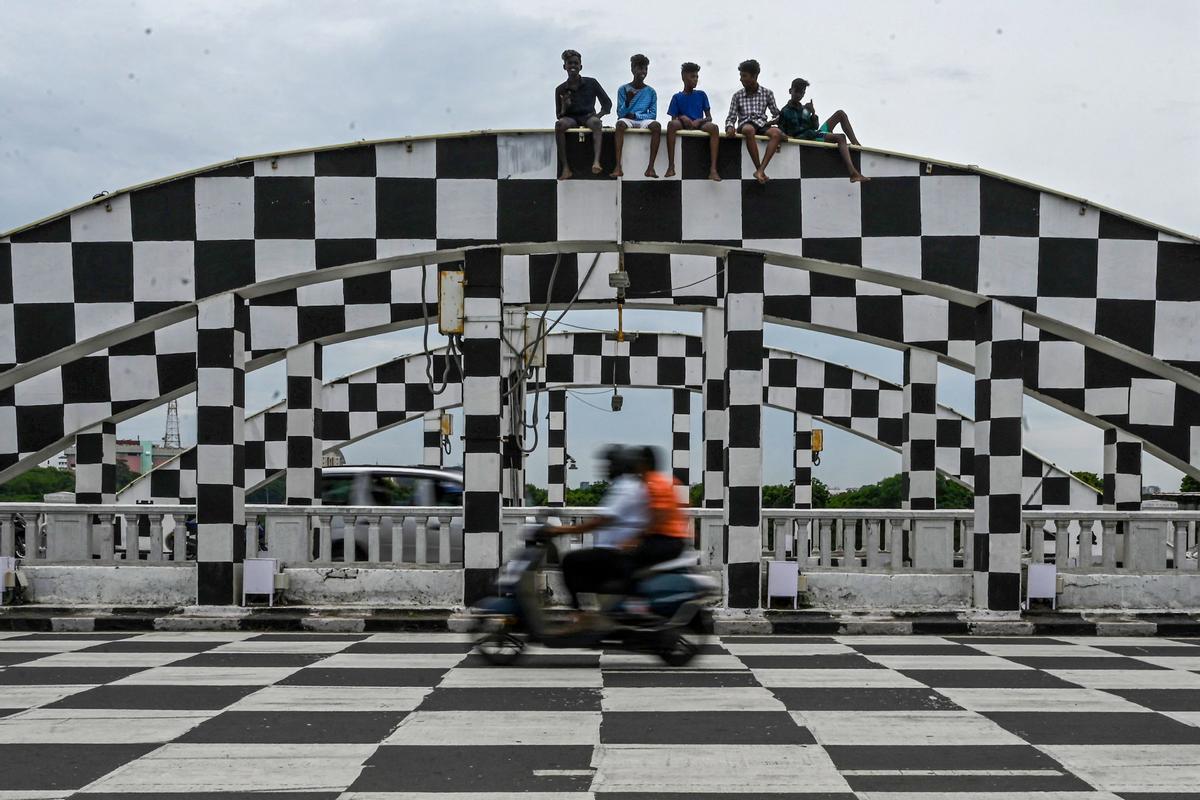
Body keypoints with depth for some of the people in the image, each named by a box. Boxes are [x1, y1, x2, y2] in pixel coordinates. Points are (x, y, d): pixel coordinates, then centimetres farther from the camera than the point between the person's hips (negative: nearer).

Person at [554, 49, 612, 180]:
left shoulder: (591, 83, 5)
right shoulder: (560, 89, 6)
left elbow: (607, 103, 9)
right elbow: (559, 116, 9)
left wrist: (599, 115, -10)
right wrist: (564, 107, -13)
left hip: (588, 117, -1)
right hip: (570, 118, 1)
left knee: (596, 122, -37)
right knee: (559, 124, -34)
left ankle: (596, 161, -54)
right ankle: (565, 168, -38)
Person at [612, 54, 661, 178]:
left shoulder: (651, 92, 9)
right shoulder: (623, 90, 5)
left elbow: (653, 115, 5)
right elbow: (620, 114, -1)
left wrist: (635, 115, -9)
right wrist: (628, 100, -19)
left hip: (643, 121, 1)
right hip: (627, 120, -1)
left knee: (656, 125, -32)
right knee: (620, 123, -37)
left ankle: (650, 167, -36)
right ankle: (618, 167, -46)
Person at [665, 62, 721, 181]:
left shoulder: (701, 95, 14)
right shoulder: (677, 97, 11)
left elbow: (709, 117, 8)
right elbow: (673, 118, 5)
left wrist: (699, 121, -13)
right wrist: (682, 117, -17)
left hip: (699, 125, 1)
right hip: (683, 125, -1)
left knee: (714, 127, -33)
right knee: (672, 124, -36)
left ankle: (713, 169, -42)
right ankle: (671, 166, -39)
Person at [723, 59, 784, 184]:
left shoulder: (767, 93, 10)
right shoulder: (737, 95, 9)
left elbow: (776, 114, 14)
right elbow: (731, 117, 8)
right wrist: (730, 127, -14)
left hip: (762, 124, 1)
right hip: (745, 124, -1)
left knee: (777, 133, -34)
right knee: (749, 130, -41)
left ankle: (760, 170, -39)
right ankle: (760, 170, -35)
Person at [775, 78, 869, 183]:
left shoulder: (805, 108, 19)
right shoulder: (785, 112, -3)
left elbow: (815, 127, 13)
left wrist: (813, 113, -3)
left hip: (814, 133, 8)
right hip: (805, 138, -8)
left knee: (840, 114, 5)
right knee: (840, 138, -27)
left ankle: (856, 144, 1)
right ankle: (853, 173, -42)